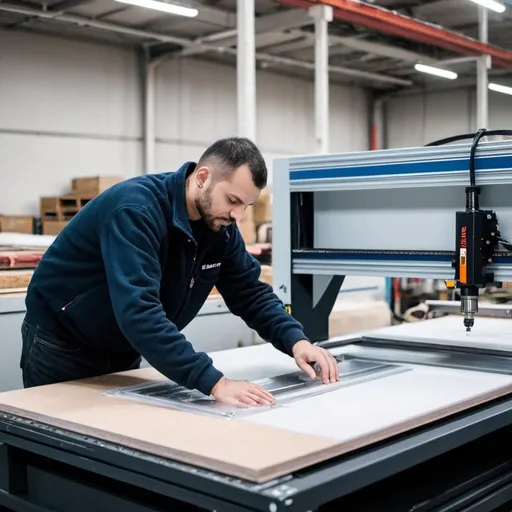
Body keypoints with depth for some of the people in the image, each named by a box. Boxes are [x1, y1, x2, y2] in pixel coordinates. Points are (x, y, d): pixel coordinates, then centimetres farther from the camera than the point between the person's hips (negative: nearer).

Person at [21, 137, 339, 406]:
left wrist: (295, 341, -20)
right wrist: (213, 383, -49)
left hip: (123, 353, 7)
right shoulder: (136, 210, -32)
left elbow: (250, 292, -2)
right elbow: (137, 310, -43)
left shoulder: (219, 225, -8)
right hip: (62, 345, -6)